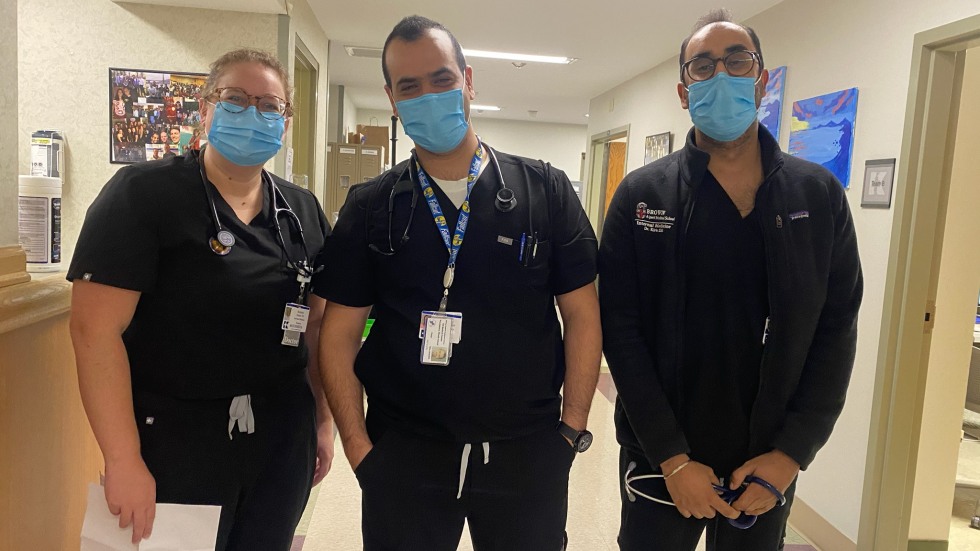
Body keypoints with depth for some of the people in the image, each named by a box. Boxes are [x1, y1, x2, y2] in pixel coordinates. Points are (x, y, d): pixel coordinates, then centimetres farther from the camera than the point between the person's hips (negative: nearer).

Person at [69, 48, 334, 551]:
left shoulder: (302, 211, 5)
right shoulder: (143, 193, -11)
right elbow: (95, 329, -16)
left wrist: (324, 417, 8)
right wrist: (123, 462, -18)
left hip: (283, 439, 5)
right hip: (175, 443, -4)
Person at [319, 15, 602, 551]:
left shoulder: (545, 190, -3)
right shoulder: (369, 208, -1)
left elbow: (582, 315, -1)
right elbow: (340, 334, 0)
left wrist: (572, 429, -3)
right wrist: (359, 448, -4)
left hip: (528, 451, 0)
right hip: (402, 451, 1)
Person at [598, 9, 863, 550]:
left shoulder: (820, 195, 0)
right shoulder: (641, 196, -5)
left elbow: (837, 328, 0)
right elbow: (621, 330, -9)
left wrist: (790, 454, -7)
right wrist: (672, 458, -13)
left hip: (769, 464, 2)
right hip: (659, 461, -1)